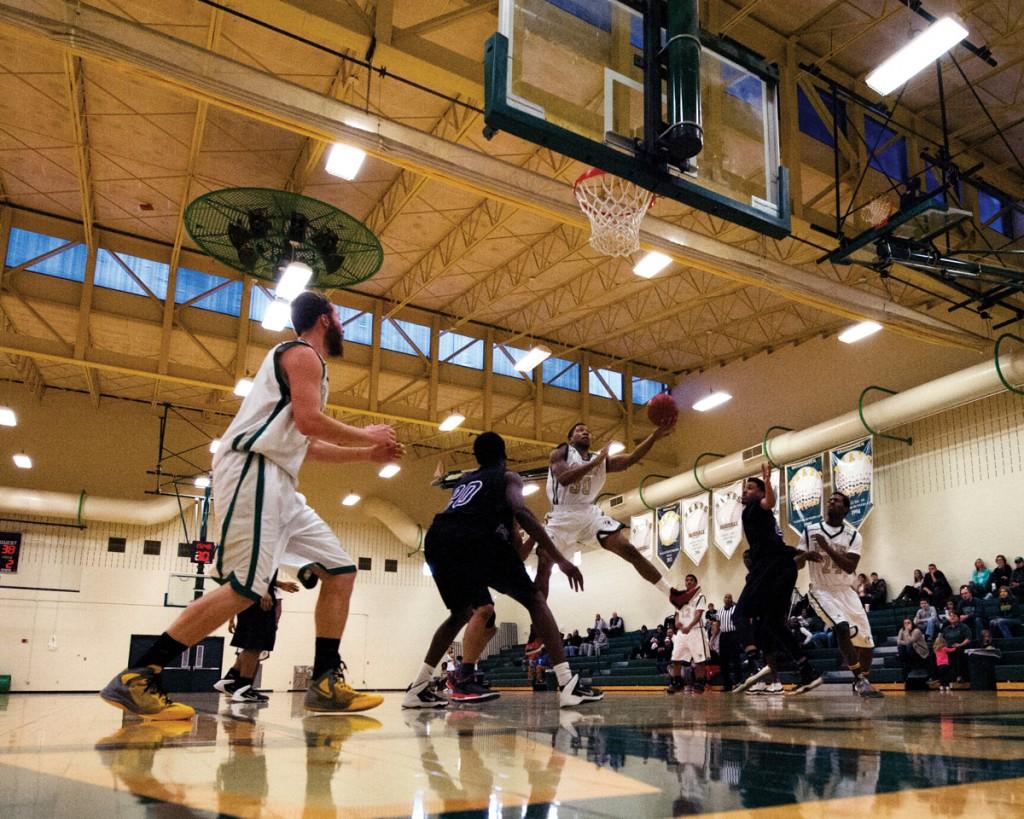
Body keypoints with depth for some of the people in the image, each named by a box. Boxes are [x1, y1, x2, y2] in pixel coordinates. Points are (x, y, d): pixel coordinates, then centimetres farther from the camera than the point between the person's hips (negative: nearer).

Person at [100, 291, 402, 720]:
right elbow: (309, 421, -18)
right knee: (245, 588, -19)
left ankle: (326, 684, 4)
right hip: (253, 472, -11)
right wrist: (366, 435, -3)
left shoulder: (304, 363, 29)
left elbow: (306, 444, 32)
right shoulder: (303, 353, -2)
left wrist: (367, 453, 29)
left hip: (277, 482, 11)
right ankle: (133, 679, -12)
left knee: (341, 570, 5)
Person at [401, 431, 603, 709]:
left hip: (436, 540, 6)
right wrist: (560, 559, -3)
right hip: (474, 537, -6)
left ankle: (418, 688, 24)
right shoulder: (508, 476, 21)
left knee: (463, 612, 27)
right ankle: (568, 684, -5)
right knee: (534, 600, 6)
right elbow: (521, 512, 1)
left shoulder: (463, 481, 37)